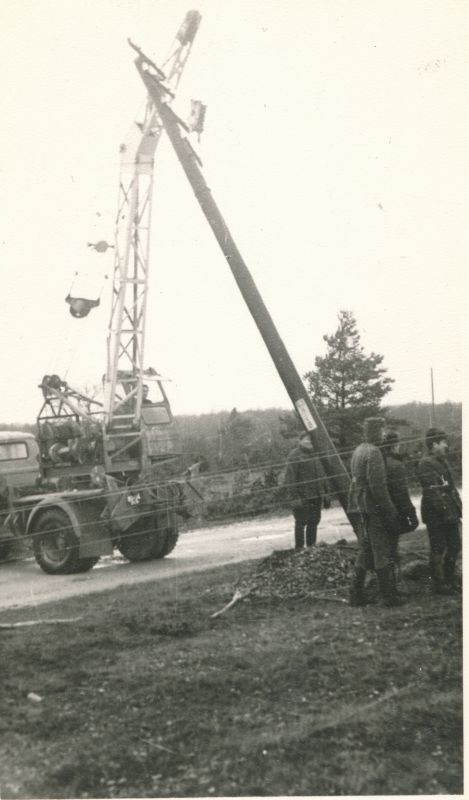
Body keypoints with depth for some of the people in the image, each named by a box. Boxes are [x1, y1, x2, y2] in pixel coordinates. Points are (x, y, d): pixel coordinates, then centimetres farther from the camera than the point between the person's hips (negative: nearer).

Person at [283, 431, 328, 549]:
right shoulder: (294, 455, -9)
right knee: (301, 522, -2)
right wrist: (294, 497, -18)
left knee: (314, 521, 11)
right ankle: (299, 548, 6)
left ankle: (311, 547, 21)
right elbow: (290, 479, -13)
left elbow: (322, 474, 21)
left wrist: (325, 492, 16)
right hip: (302, 497, -6)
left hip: (316, 495, 7)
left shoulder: (315, 453, 13)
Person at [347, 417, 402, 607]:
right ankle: (389, 596, 3)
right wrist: (390, 513, -17)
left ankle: (356, 595, 16)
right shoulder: (373, 453, -15)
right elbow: (378, 486, -21)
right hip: (375, 509, -9)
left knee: (364, 552, 14)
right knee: (383, 553, -2)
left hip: (360, 509, 9)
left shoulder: (357, 451, 14)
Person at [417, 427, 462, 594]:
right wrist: (445, 511, -24)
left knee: (454, 546, 14)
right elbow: (432, 491, -21)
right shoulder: (426, 464, -15)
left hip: (450, 513, 9)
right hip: (436, 516, -9)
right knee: (438, 549, 0)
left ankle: (449, 580, 27)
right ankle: (438, 584, 11)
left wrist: (459, 506, 15)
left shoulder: (442, 462, 15)